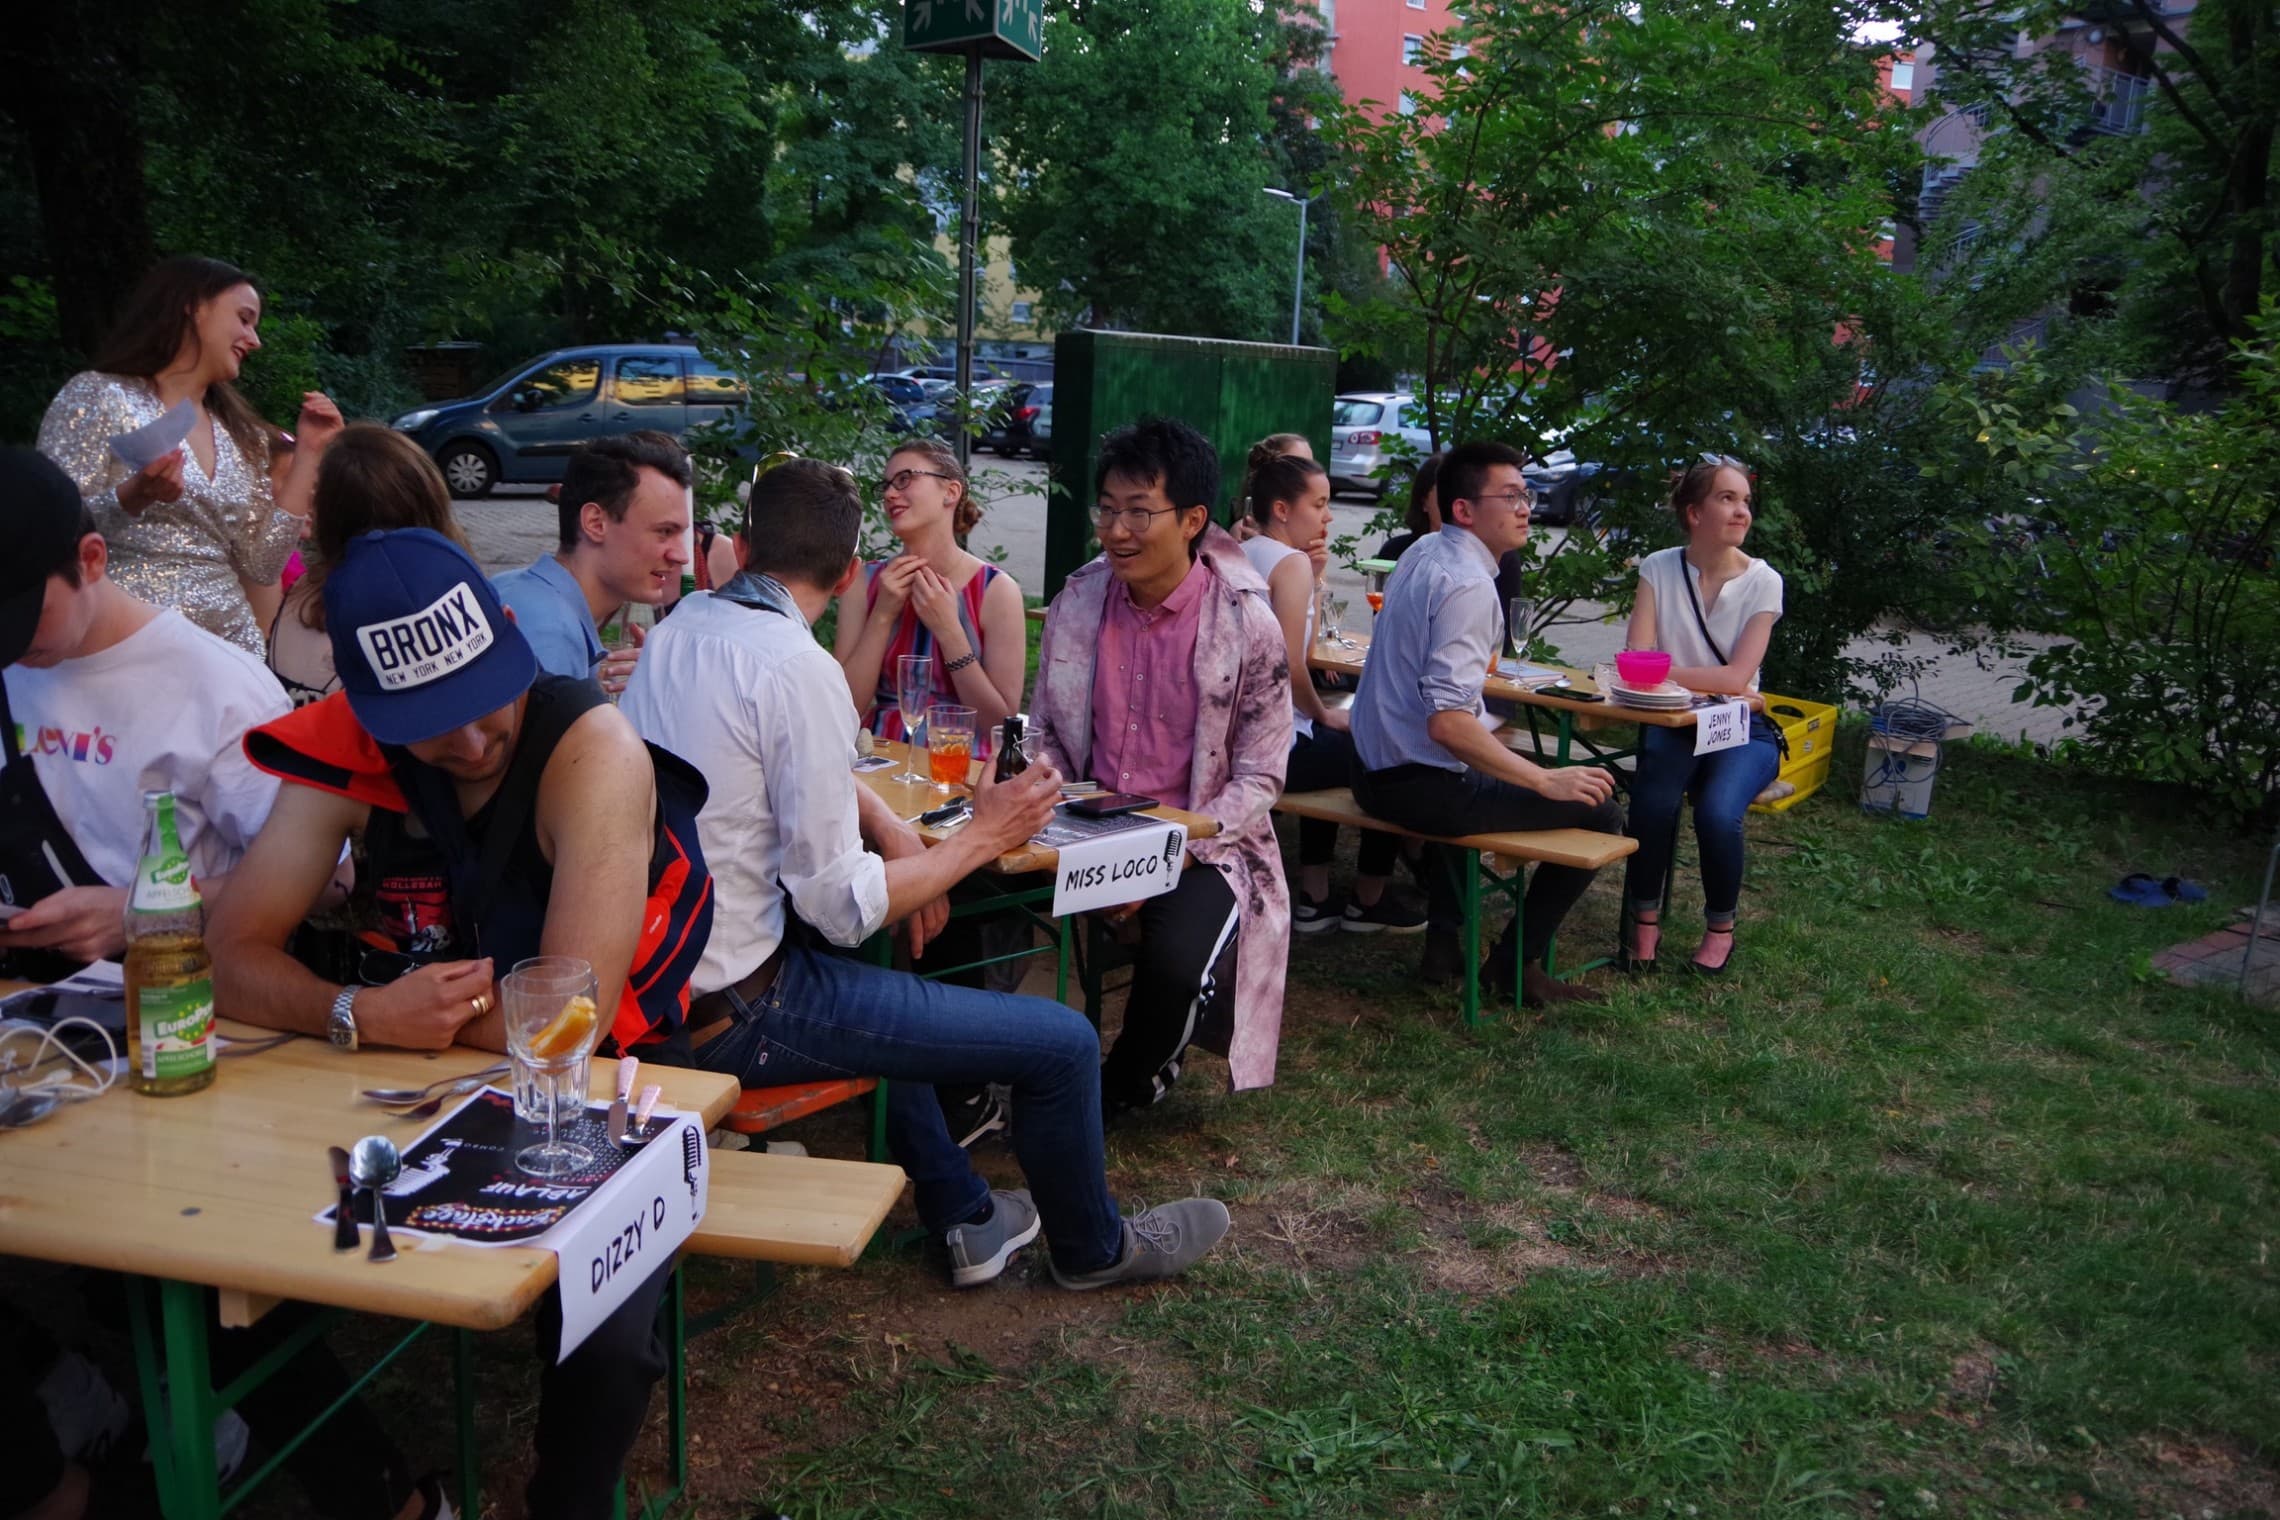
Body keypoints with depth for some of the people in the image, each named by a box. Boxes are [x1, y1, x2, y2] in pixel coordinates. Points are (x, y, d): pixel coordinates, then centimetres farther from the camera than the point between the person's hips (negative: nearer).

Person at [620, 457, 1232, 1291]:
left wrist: (894, 831, 7)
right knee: (1063, 1041, -1)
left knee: (883, 980, 36)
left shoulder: (679, 625, 5)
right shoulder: (798, 669, -21)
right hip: (733, 1013, -9)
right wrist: (983, 839, -8)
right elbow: (840, 906, -20)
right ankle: (1093, 1246, 27)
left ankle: (961, 1213, 43)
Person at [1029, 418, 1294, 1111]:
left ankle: (1125, 1083, 7)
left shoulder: (1249, 626, -11)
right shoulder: (1077, 601, 1)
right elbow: (1045, 730, 13)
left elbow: (1259, 780, -8)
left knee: (1177, 963, -31)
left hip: (1201, 843, -3)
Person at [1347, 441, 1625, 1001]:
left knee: (1476, 781, 41)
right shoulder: (1468, 585, -21)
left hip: (1377, 773, 10)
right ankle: (1516, 963, 10)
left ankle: (1442, 943, 37)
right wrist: (1548, 780, -24)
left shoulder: (1421, 551, 8)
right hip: (1421, 787, -10)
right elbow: (1447, 722, -30)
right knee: (1600, 813, -4)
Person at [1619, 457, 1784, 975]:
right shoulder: (1659, 568, -2)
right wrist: (1715, 683, -16)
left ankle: (1720, 927, 0)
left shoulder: (1762, 581, -5)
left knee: (1717, 811, -29)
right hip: (1672, 724, 1)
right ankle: (1644, 920, -4)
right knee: (1653, 805, -29)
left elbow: (1738, 678, -15)